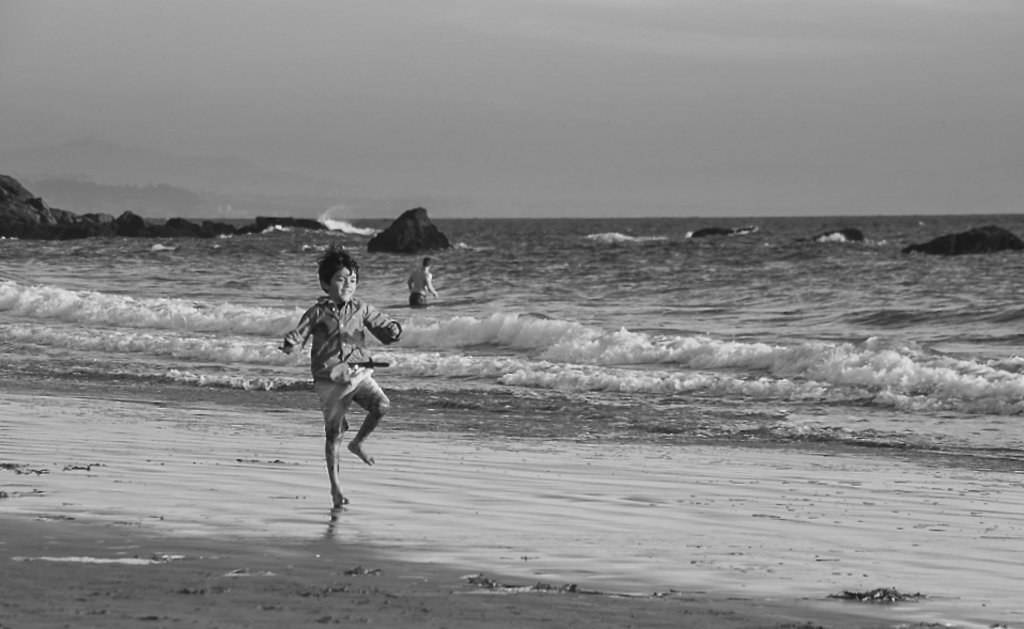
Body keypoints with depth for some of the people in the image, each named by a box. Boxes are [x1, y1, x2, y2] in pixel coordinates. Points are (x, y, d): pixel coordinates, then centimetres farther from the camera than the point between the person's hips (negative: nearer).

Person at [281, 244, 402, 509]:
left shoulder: (361, 310, 5)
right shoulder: (318, 313, -2)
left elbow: (383, 327, 8)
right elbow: (300, 333, -5)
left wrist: (393, 331, -15)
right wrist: (291, 344, -28)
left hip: (359, 373, 2)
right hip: (330, 379, -2)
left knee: (381, 405, -25)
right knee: (333, 434, 2)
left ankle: (358, 443, 2)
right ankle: (335, 486, 16)